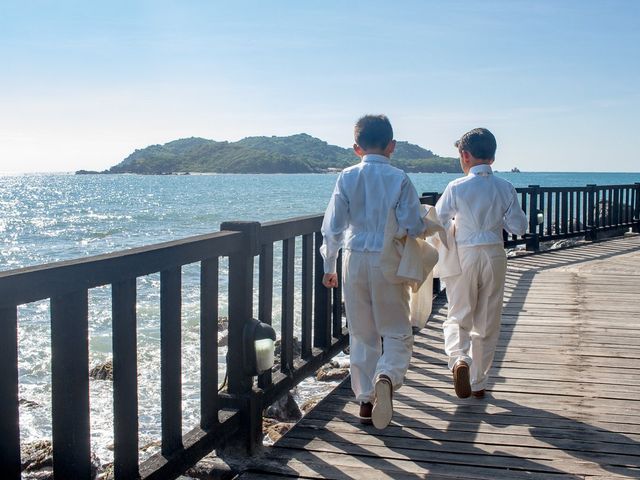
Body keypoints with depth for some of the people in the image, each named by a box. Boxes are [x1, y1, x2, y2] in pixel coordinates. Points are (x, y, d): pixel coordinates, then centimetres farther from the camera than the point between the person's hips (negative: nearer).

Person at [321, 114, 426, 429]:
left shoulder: (347, 178, -2)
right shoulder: (399, 179, -7)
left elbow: (332, 227, -2)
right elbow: (413, 226, -9)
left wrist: (329, 267, 8)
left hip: (354, 260, 2)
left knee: (361, 334, 13)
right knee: (396, 332, 8)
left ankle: (366, 400, 18)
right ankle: (387, 376, -21)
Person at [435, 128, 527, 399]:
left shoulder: (457, 187, -10)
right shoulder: (505, 188, -3)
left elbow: (437, 223, -6)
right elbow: (519, 227, 0)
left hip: (464, 255, -2)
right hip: (494, 255, 2)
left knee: (459, 316, 10)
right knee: (488, 322, 12)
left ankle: (459, 359, -19)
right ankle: (478, 383, 20)